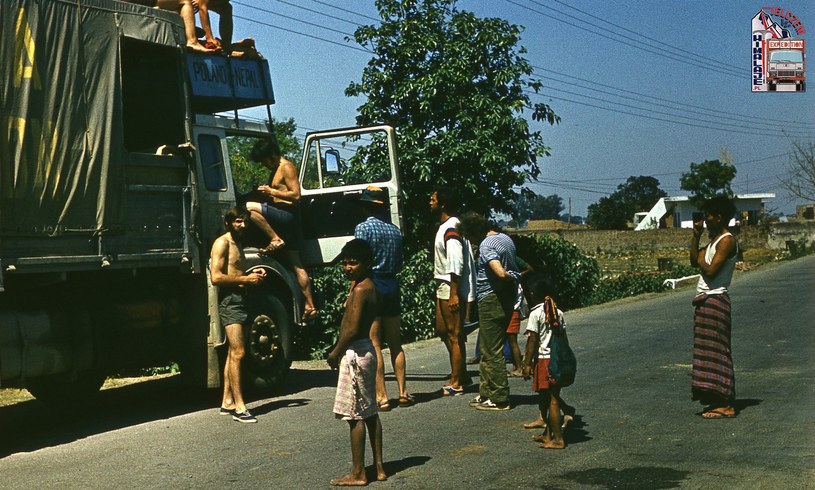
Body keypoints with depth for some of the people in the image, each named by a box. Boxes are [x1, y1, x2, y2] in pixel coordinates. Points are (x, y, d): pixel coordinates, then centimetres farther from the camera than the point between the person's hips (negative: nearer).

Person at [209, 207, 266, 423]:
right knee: (238, 352, -14)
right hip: (229, 301, -10)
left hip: (240, 300, 10)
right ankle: (239, 406, -15)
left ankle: (227, 402, 15)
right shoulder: (222, 243, -8)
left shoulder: (238, 243, 20)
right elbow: (216, 277, -19)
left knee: (233, 353, 10)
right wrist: (246, 279, -15)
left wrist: (253, 275, 12)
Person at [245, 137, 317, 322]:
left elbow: (296, 195, -16)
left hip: (288, 214, -10)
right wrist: (266, 192, 13)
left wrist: (272, 192, -14)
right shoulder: (275, 170, 22)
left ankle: (276, 239, -18)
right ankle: (310, 306, 5)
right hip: (283, 218, 10)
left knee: (249, 207, -23)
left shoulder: (286, 167, -7)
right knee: (296, 264, 6)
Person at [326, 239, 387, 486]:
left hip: (355, 354, -10)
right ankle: (379, 467, 20)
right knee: (370, 412, 14)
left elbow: (352, 329, -22)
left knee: (356, 415, -3)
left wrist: (335, 353, -10)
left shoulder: (360, 289, -18)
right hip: (366, 350, 10)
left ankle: (358, 473, 3)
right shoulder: (369, 286, 11)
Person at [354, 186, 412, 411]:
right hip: (392, 285, 6)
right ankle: (403, 392, 14)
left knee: (374, 345, -2)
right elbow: (399, 264, 14)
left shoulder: (363, 228, -8)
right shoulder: (395, 230, 10)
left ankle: (381, 396, -2)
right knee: (395, 343, 13)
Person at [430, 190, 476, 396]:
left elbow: (456, 263, -23)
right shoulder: (445, 226, 14)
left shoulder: (451, 229, -17)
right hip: (443, 288, 11)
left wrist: (454, 294, -25)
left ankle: (456, 383, 4)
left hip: (452, 290, -11)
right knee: (443, 330, 17)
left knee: (454, 335, -4)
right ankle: (461, 374, 26)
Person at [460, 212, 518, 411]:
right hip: (506, 297, 10)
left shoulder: (486, 245, -18)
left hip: (492, 300, -10)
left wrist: (511, 278, -11)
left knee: (492, 352, -2)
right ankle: (487, 393, 24)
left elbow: (500, 273, -28)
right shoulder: (505, 238, 11)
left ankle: (499, 399, 4)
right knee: (488, 350, 18)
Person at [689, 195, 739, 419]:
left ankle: (726, 405, -8)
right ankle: (719, 401, 17)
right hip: (705, 301, 10)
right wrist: (696, 236, 13)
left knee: (716, 352, -9)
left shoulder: (727, 241, -14)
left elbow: (711, 271, -21)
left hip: (715, 301, -10)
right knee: (708, 351, 12)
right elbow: (694, 261, 18)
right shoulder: (715, 240, 17)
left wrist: (701, 261, -2)